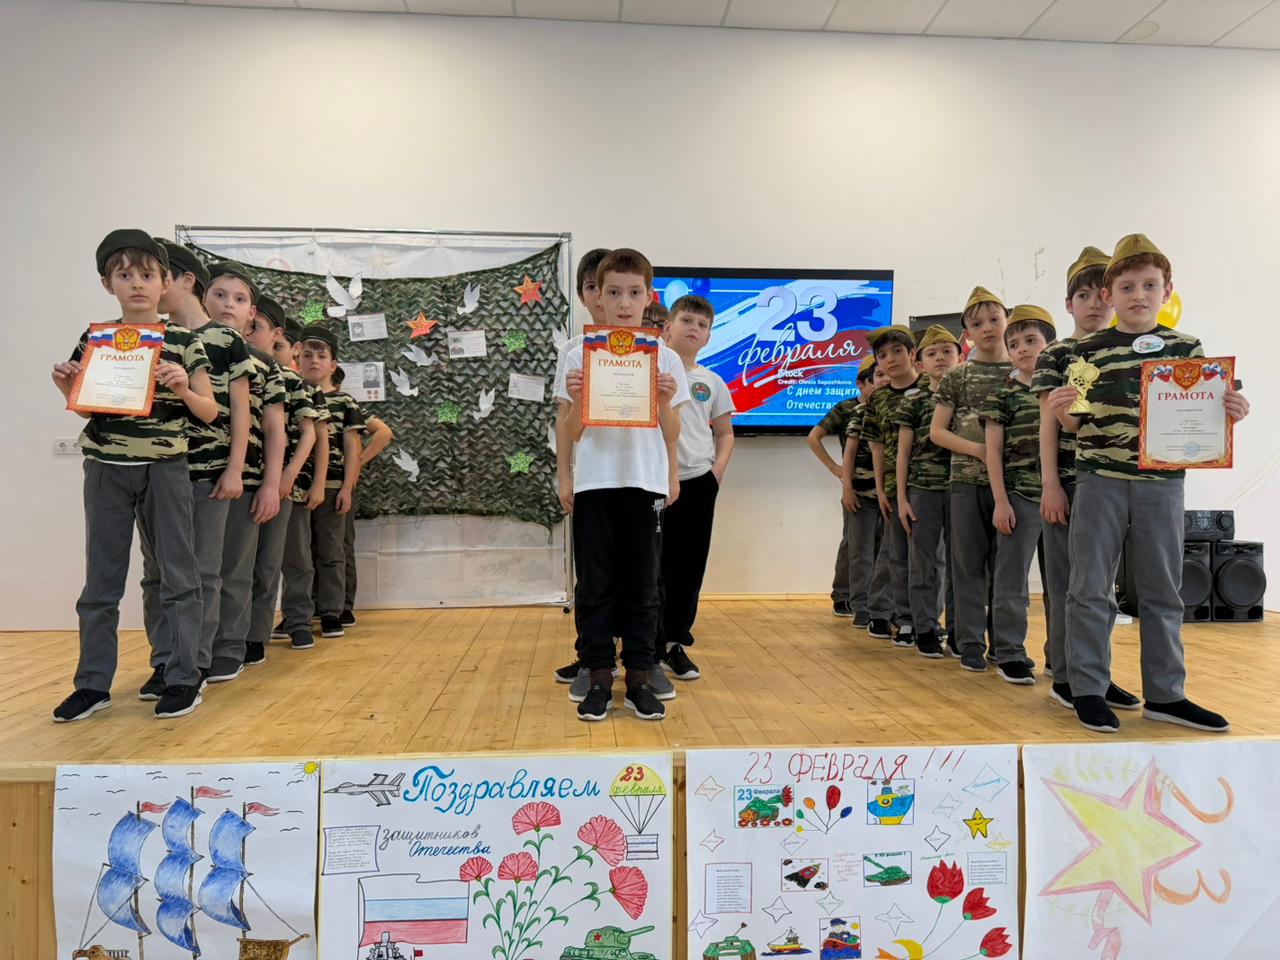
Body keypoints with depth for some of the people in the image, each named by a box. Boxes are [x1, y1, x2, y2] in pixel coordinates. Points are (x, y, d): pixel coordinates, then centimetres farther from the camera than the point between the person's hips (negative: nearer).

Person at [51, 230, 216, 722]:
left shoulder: (184, 341, 0)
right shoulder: (94, 338, 7)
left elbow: (210, 411, -1)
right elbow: (87, 409, 14)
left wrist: (183, 390, -20)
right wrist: (68, 389, -6)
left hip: (165, 466, -2)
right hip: (106, 468, 3)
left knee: (177, 575, 2)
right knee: (101, 580, 8)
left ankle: (183, 678, 10)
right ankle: (93, 683, 19)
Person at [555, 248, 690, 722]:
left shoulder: (665, 359, 4)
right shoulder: (577, 355, 2)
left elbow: (671, 436, 5)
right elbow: (573, 433, 3)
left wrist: (665, 402, -13)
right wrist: (576, 398, -15)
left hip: (646, 483, 1)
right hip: (595, 483, 0)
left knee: (642, 585, 7)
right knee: (595, 585, 5)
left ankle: (639, 678, 19)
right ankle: (599, 678, 17)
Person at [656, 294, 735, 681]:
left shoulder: (712, 383, 10)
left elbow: (725, 432, 18)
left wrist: (719, 467, 2)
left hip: (699, 483, 4)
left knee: (690, 566, 8)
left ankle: (676, 643, 20)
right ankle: (651, 645, 14)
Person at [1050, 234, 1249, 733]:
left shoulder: (1187, 350, 8)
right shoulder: (1088, 350, 2)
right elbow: (1075, 423, 3)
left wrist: (1229, 412, -10)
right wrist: (1060, 408, -18)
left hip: (1162, 483, 2)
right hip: (1100, 480, -2)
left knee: (1163, 591, 10)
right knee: (1091, 588, 2)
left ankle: (1165, 694, 22)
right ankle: (1088, 690, 12)